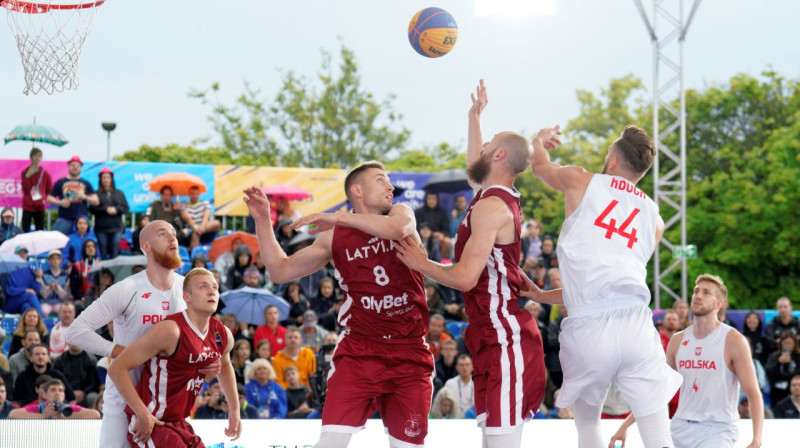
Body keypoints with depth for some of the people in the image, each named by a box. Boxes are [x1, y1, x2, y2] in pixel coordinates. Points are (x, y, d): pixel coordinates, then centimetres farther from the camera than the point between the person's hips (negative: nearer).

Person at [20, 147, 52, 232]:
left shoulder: (45, 173, 2)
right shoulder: (25, 172, 0)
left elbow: (49, 190, 10)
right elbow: (25, 190, -7)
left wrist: (45, 199, -6)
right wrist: (27, 177, -17)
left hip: (40, 207, 1)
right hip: (27, 207, -1)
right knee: (25, 230, -3)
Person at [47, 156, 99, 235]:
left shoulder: (85, 184, 16)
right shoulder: (61, 182, 12)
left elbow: (96, 201, 13)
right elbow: (49, 198, 12)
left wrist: (85, 197, -6)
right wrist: (60, 203, -7)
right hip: (64, 219, -1)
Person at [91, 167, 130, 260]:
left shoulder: (119, 194, 15)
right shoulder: (97, 194, 7)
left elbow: (126, 208, 8)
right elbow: (93, 209, -4)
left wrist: (116, 209, -9)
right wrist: (106, 210, -14)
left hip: (116, 228, 1)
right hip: (101, 228, -1)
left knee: (115, 253, -5)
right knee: (103, 255, -4)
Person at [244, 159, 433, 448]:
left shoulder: (400, 213, 5)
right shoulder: (334, 237, 6)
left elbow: (398, 229, -22)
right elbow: (280, 271, 10)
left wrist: (337, 217, -21)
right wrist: (262, 221, 1)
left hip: (409, 354, 1)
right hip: (358, 350, -1)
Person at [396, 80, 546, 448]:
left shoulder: (490, 208, -15)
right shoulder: (500, 197, 15)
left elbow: (465, 277, -20)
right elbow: (475, 168, 40)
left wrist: (421, 264, -4)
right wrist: (474, 117, 48)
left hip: (504, 338, -10)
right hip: (495, 337, 10)